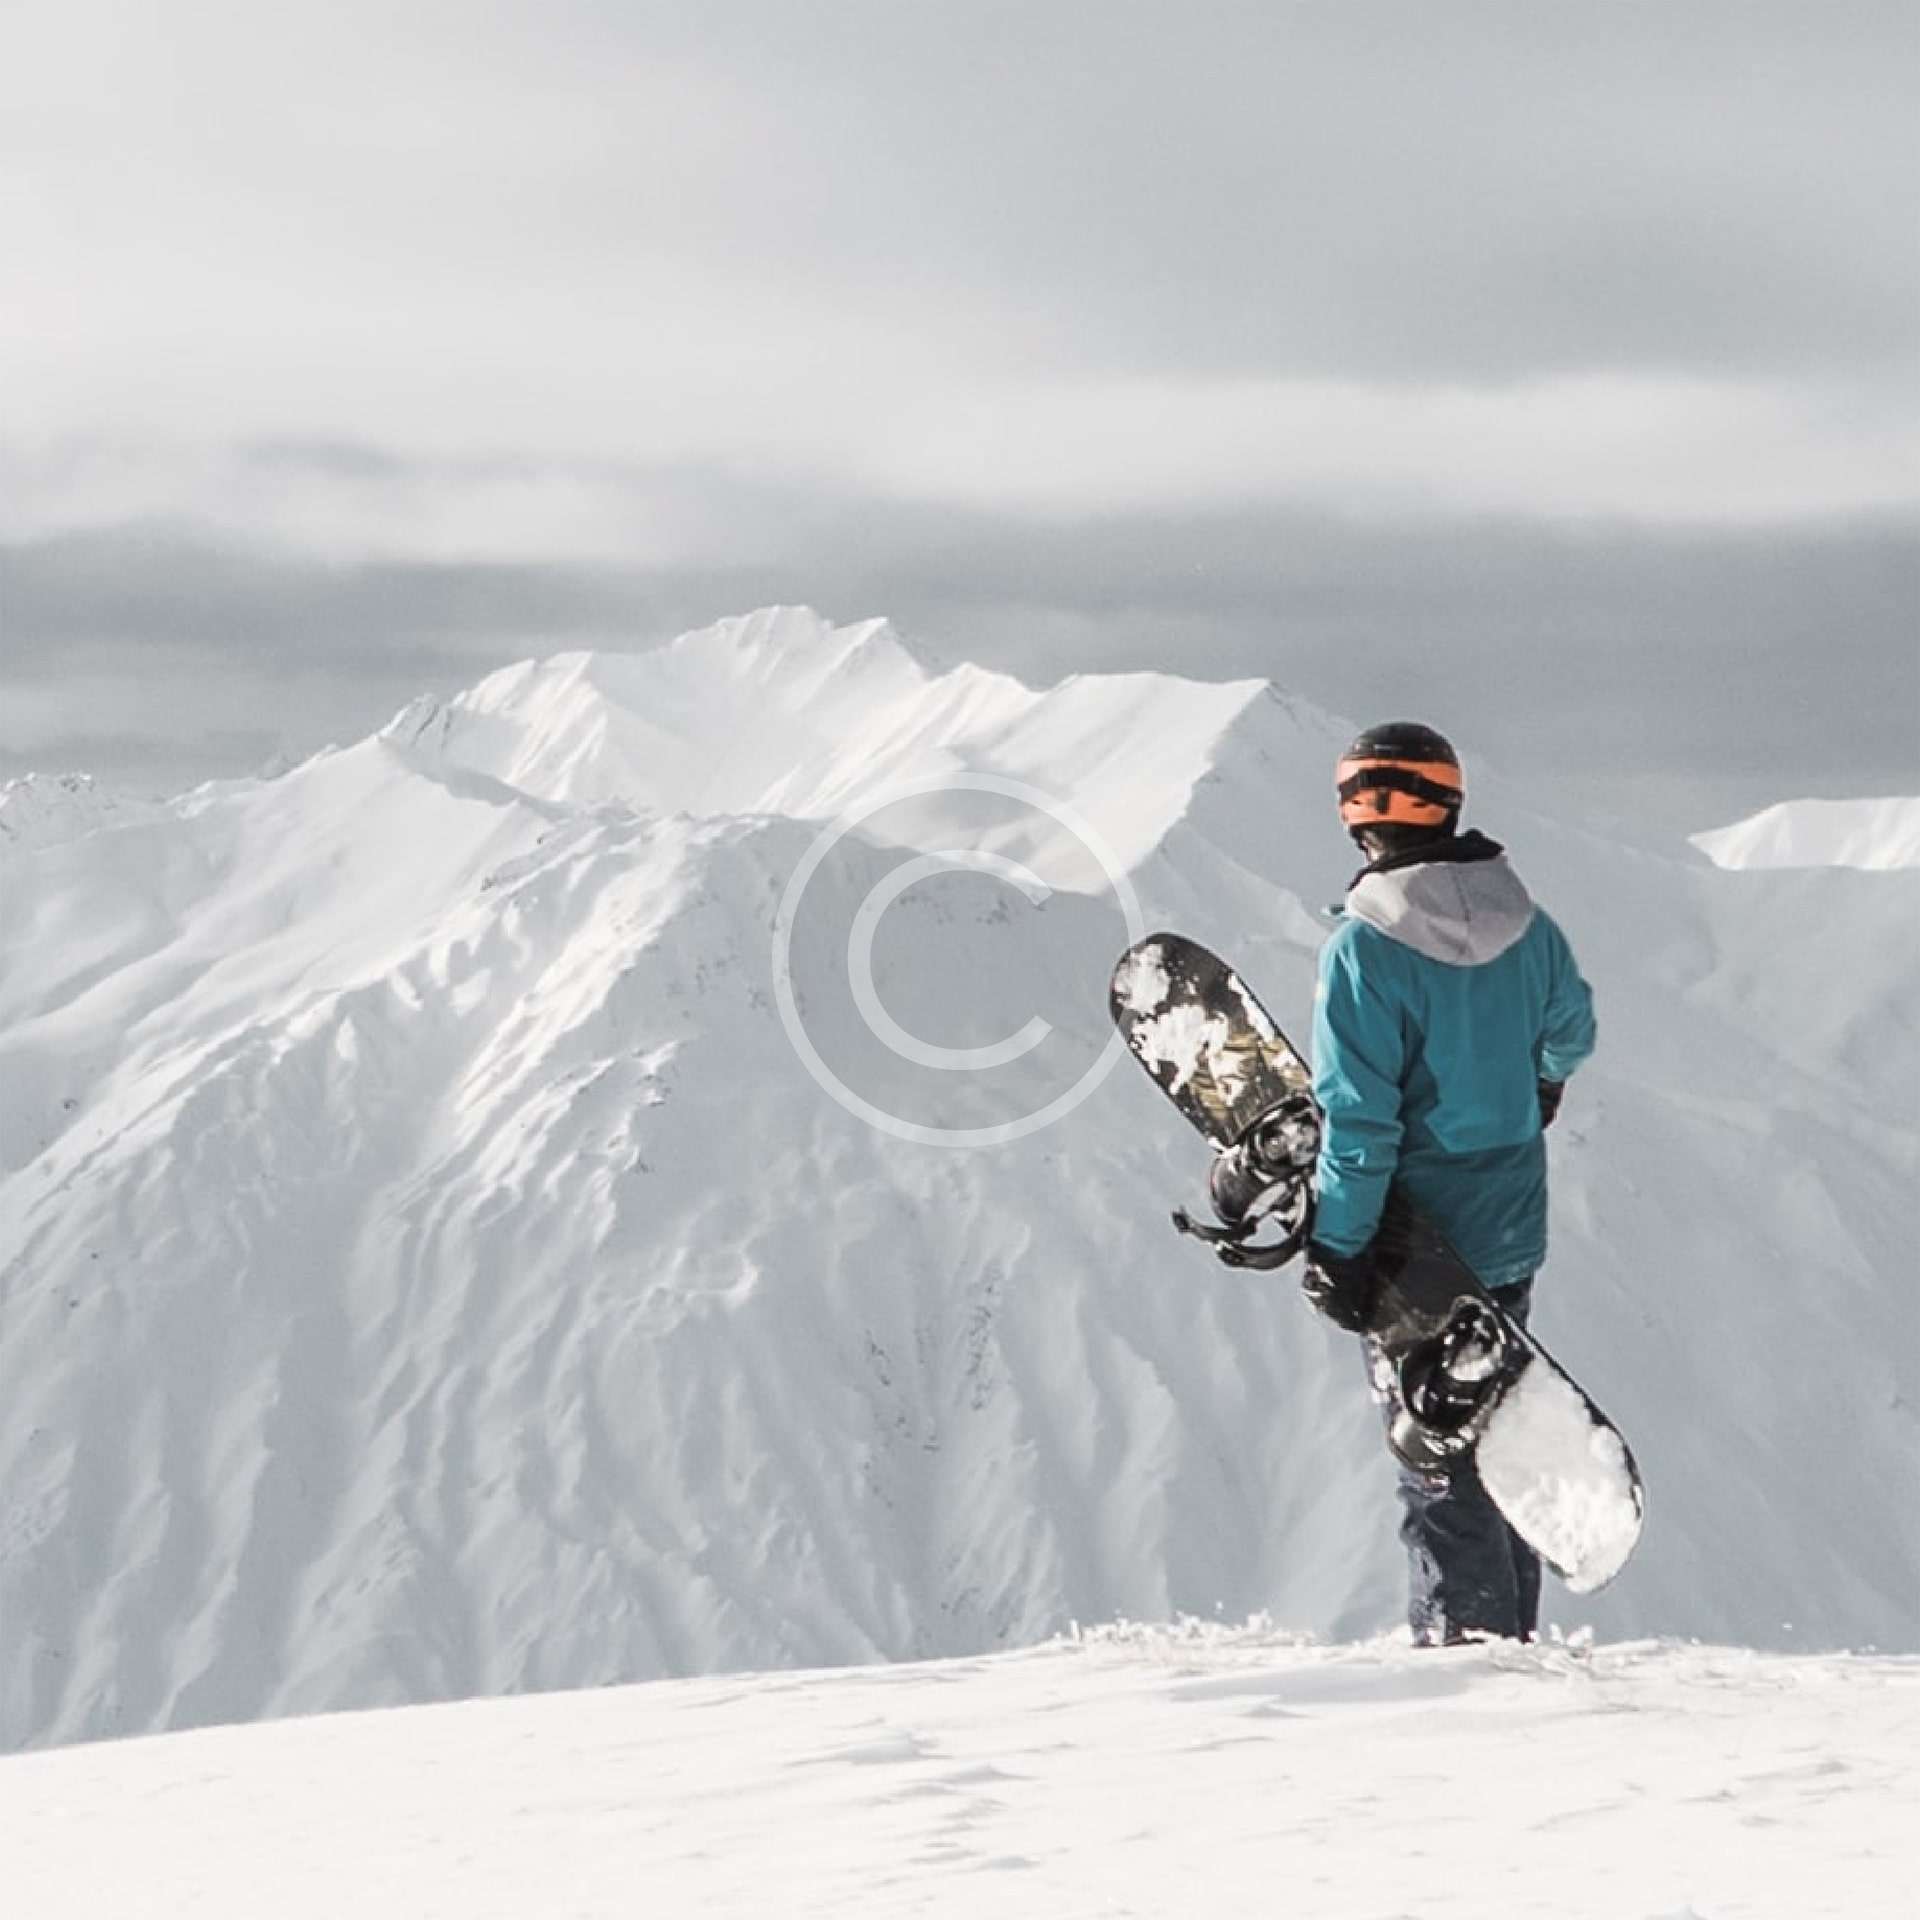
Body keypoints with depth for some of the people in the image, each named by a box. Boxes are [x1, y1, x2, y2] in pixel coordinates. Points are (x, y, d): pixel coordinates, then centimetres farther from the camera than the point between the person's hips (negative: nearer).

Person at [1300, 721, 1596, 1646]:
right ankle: (1512, 1625, 27)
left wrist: (1337, 1249, -16)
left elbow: (1358, 1118, -21)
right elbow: (1570, 1030, 19)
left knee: (1436, 1464, 2)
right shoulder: (1523, 921, -2)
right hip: (1513, 1235, 6)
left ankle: (1466, 1631, 2)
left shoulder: (1364, 947, -20)